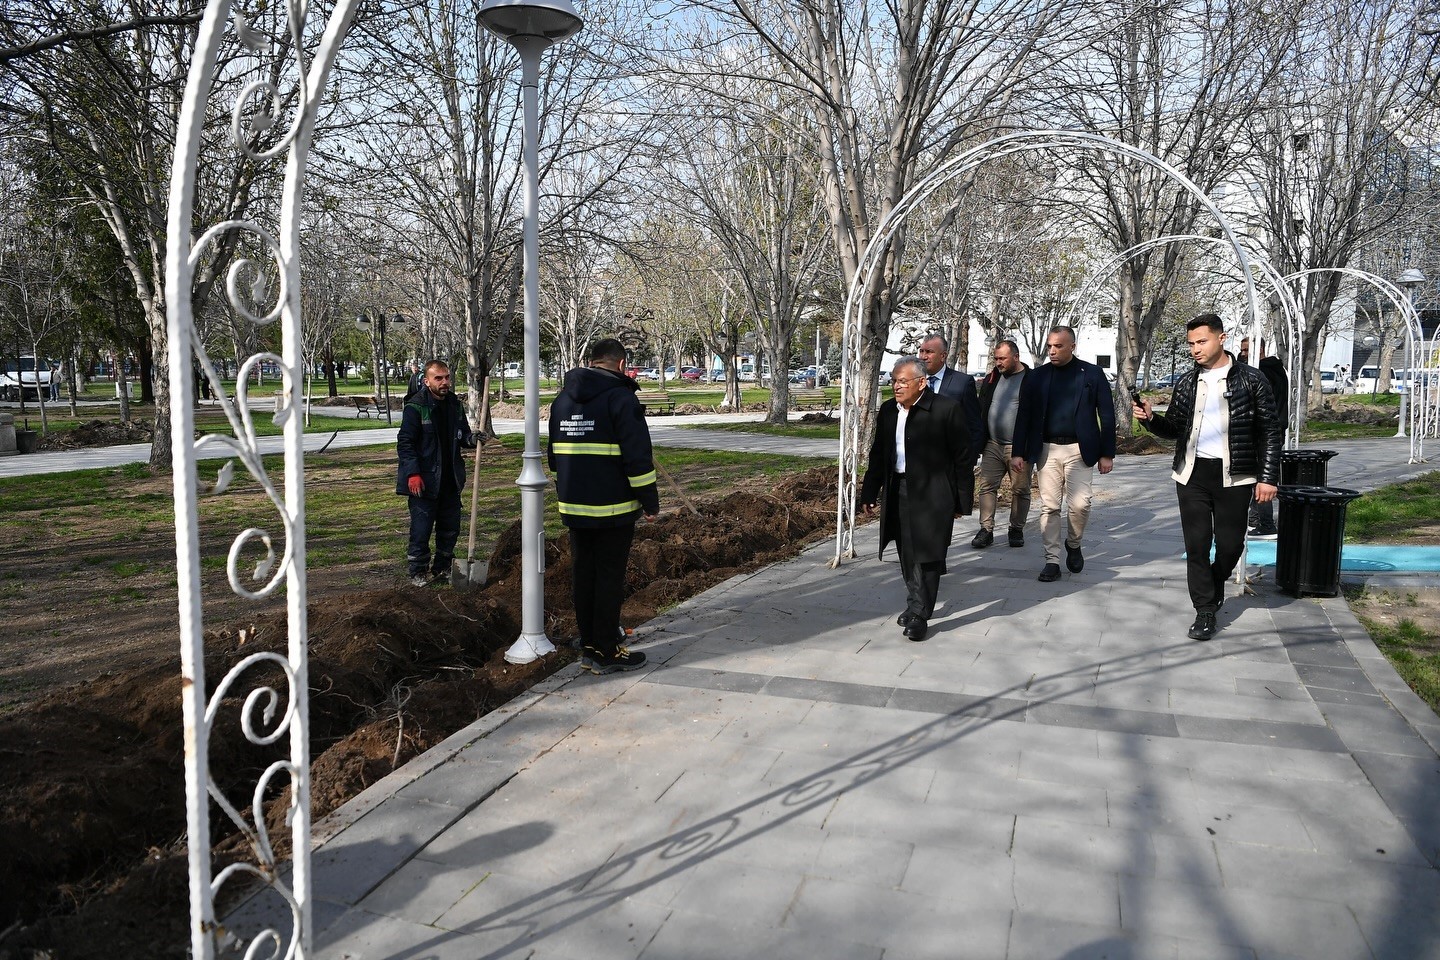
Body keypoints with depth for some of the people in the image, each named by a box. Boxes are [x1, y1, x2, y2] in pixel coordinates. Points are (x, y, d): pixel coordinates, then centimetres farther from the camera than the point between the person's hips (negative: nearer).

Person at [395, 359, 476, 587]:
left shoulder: (455, 404, 8)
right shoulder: (415, 407, -12)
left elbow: (462, 435, 18)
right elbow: (404, 443, -13)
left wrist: (472, 439, -6)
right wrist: (413, 474, -20)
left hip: (450, 479, 7)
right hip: (424, 481, -6)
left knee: (450, 527, 14)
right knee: (421, 528, -2)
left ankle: (442, 569, 29)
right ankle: (418, 573, 13)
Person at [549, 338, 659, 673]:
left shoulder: (562, 399, 13)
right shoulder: (620, 397, -11)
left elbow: (555, 455, 22)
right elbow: (638, 456, -15)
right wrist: (650, 500, -7)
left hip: (574, 506, 7)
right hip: (613, 508, -7)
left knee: (583, 575, 12)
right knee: (609, 578, 0)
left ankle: (588, 647, 19)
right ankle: (607, 653, 5)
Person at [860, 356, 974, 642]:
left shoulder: (946, 409, -10)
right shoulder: (888, 410, 8)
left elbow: (963, 458, -6)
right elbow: (878, 455, 15)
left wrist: (963, 501, -5)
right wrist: (869, 493, 14)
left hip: (932, 495, -6)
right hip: (899, 492, 6)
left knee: (927, 555, -4)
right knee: (907, 554, 13)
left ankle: (919, 615, 5)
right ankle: (916, 605, 29)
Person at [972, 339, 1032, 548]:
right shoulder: (991, 379, 11)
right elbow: (981, 411, 15)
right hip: (992, 445, 5)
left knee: (1020, 490, 5)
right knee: (986, 487, 1)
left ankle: (1017, 529, 18)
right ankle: (986, 530, 7)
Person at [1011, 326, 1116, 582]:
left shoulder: (1092, 374, 1)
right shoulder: (1036, 377, 5)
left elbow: (1106, 415, 2)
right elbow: (1024, 416, 7)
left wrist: (1107, 453, -2)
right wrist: (1017, 452, 1)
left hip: (1079, 450, -2)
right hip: (1046, 450, 2)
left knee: (1079, 504, -8)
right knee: (1049, 506, 1)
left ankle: (1073, 544, 20)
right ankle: (1052, 560, 8)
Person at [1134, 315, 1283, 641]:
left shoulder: (1250, 379, -2)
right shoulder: (1186, 383, 8)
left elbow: (1271, 431, -1)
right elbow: (1174, 429, 13)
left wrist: (1268, 477, -7)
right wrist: (1151, 419, -8)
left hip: (1234, 476, -2)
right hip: (1192, 474, 2)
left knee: (1230, 544, 5)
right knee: (1196, 544, 1)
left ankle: (1215, 584, 36)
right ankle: (1205, 611, 10)